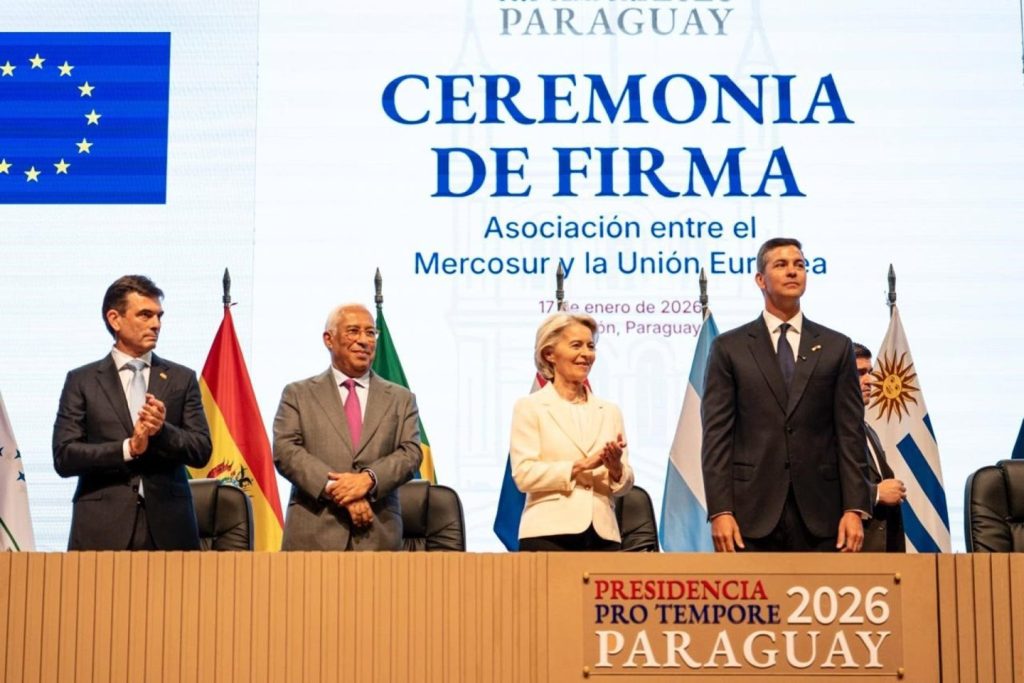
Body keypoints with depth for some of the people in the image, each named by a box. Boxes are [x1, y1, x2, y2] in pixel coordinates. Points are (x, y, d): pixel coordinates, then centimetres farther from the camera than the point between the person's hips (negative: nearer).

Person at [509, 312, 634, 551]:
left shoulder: (609, 411, 17)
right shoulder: (530, 407, 6)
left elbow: (624, 484, 14)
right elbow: (524, 475, -6)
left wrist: (616, 468, -8)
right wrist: (580, 466, -14)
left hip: (603, 536, 3)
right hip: (549, 535, -3)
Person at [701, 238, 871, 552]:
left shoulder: (837, 347, 10)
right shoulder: (729, 347, 6)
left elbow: (850, 434, 6)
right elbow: (716, 435, 1)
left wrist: (854, 509, -3)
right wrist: (719, 511, -8)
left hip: (819, 515, 1)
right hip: (752, 513, -1)